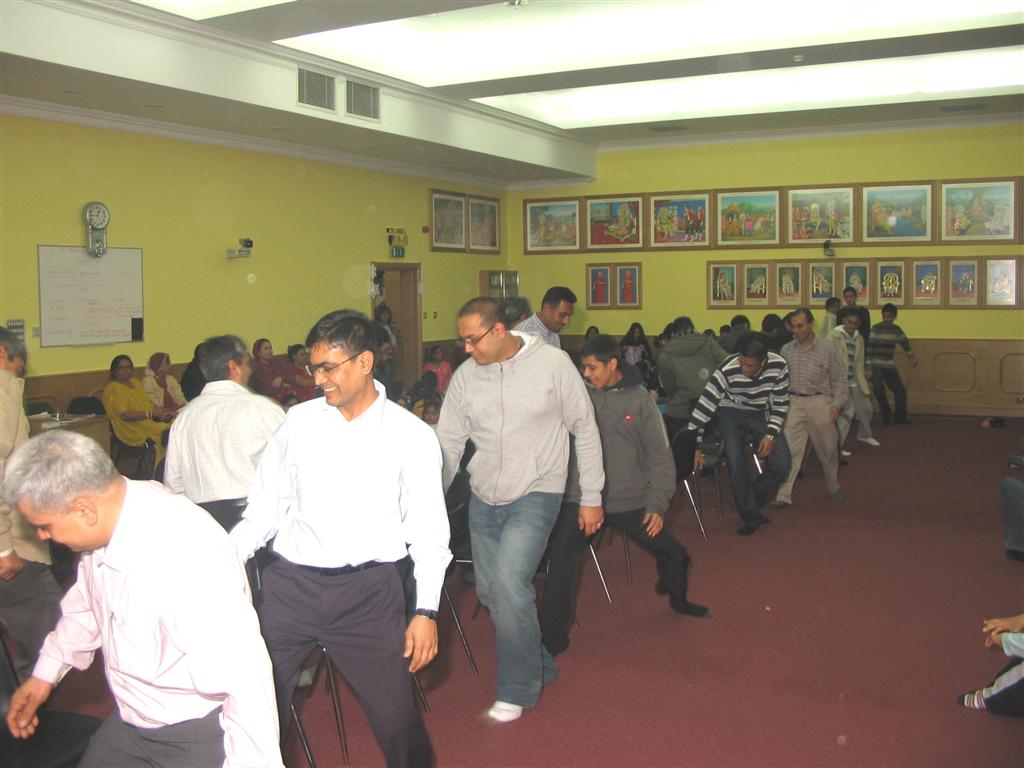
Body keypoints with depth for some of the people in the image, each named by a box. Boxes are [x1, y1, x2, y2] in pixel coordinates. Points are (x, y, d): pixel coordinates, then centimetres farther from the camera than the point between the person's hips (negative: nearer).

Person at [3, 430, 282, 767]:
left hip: (200, 736, -7)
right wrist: (46, 672, 17)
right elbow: (87, 601, 13)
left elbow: (245, 679, -33)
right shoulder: (105, 511, -9)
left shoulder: (188, 561, -36)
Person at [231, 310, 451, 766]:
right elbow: (265, 509, 8)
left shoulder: (411, 436, -2)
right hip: (290, 586, 2)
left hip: (368, 591, -2)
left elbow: (428, 530, -1)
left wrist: (426, 611, -8)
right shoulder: (299, 422, 5)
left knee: (396, 722, 4)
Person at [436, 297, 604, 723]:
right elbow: (447, 444, 5)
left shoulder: (553, 363, -10)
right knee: (489, 590, 10)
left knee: (509, 582, -20)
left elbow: (585, 430, -3)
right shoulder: (465, 376, 0)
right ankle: (538, 664, 34)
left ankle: (518, 689, 1)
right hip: (483, 499, 5)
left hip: (536, 494, -5)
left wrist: (591, 497, -1)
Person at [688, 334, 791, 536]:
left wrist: (771, 435, -13)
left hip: (760, 414, 3)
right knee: (736, 460, -24)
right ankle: (751, 516, -7)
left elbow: (781, 403, -5)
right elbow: (705, 405, -25)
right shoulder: (727, 370, -28)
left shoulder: (778, 366, -20)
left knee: (781, 465, -10)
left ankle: (752, 504, 14)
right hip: (729, 411, -3)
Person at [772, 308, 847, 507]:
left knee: (828, 449, 13)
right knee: (789, 450, -8)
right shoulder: (786, 350, 5)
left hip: (819, 403, -1)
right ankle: (783, 495, -8)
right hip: (794, 403, 1)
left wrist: (837, 403, -8)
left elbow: (839, 379, 3)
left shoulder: (827, 349, -1)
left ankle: (834, 486, 36)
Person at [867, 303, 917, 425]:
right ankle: (886, 414, -2)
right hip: (876, 366, -5)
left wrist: (912, 357, 0)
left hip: (890, 366, 5)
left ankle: (901, 416, 17)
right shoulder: (876, 329, -10)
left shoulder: (897, 330, 4)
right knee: (879, 388, -22)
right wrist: (868, 368, -18)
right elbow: (869, 349, -13)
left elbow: (905, 343, 15)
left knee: (900, 390, 1)